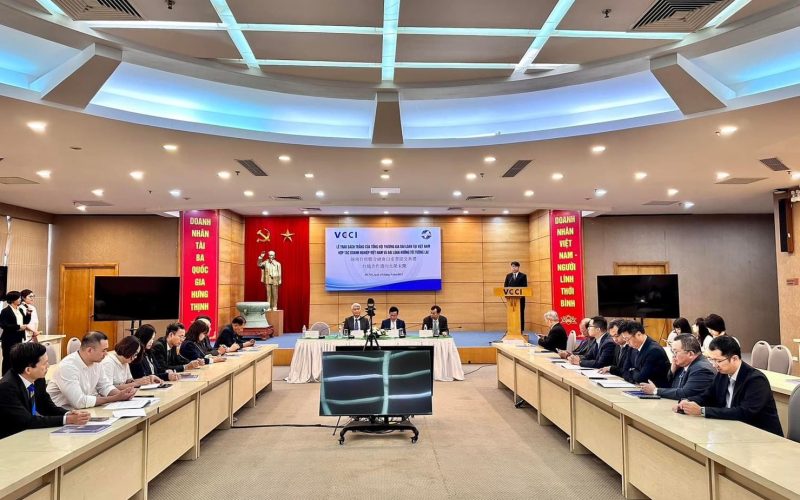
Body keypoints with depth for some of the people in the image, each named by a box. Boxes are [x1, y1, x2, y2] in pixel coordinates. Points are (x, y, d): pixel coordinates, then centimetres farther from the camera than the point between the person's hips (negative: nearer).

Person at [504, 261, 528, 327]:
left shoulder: (523, 276, 3)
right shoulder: (508, 276, 13)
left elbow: (525, 287, -4)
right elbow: (505, 286, 8)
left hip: (520, 298, -2)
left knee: (520, 314, 1)